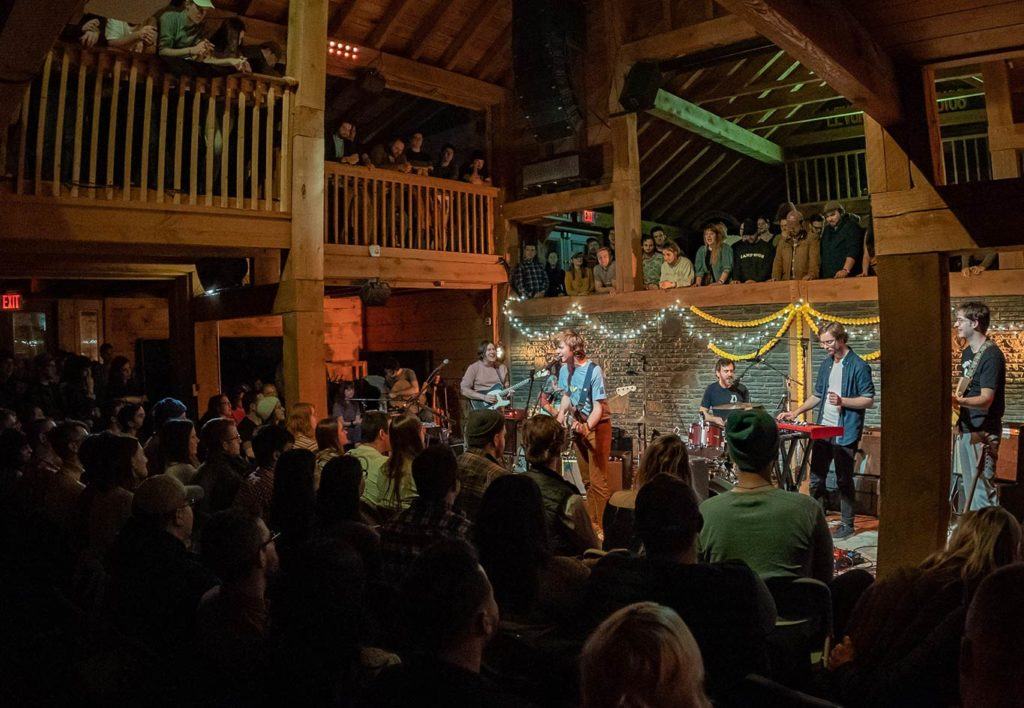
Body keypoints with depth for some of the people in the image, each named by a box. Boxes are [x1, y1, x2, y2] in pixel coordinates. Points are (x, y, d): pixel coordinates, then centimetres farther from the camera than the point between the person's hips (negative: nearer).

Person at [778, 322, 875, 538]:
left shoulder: (858, 366, -10)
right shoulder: (826, 364, 12)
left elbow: (869, 400, -11)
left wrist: (843, 401, -25)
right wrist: (796, 412, 10)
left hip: (845, 433, -7)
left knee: (844, 480, 3)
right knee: (816, 477, 11)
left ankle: (847, 524, 16)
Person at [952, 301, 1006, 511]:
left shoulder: (992, 355, -15)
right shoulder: (967, 352, 12)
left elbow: (986, 399, -24)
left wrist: (958, 401, -41)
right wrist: (956, 401, 10)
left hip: (983, 431, -9)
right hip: (965, 427, 9)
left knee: (981, 486, -9)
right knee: (962, 483, 14)